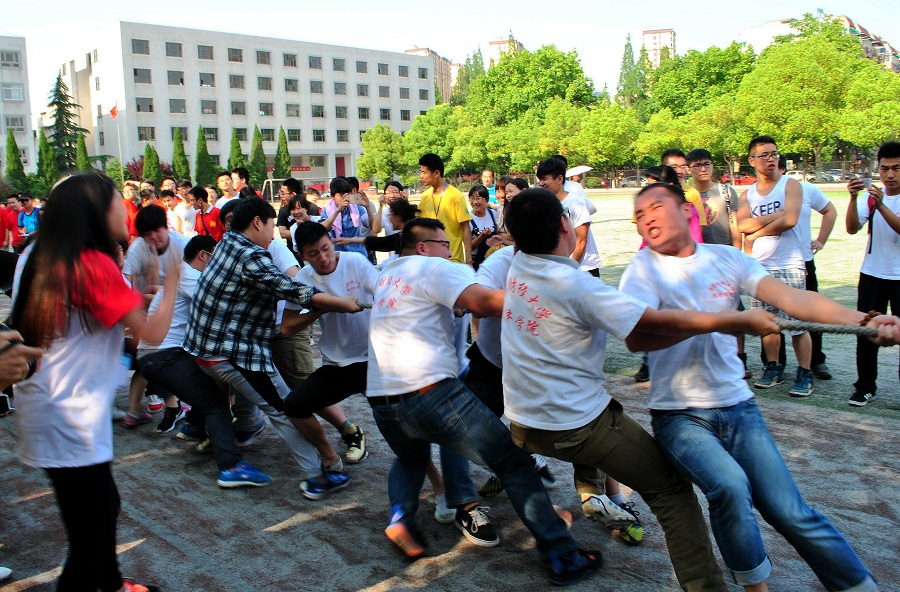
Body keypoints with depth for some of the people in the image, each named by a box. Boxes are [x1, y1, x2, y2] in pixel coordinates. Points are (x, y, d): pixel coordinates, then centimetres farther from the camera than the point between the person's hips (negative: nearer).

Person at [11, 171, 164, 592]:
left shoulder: (41, 257, 6)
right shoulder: (95, 263, -18)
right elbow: (151, 332, -19)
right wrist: (171, 282, -5)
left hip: (47, 410, 9)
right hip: (70, 421, -9)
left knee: (103, 504, 24)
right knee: (89, 536, 1)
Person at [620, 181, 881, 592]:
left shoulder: (725, 258, 4)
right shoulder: (644, 268, -6)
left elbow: (789, 296, -8)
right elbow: (637, 336, -23)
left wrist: (857, 319, -25)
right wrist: (721, 319, -29)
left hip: (738, 407, 3)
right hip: (680, 416, -3)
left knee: (789, 512, 0)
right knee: (729, 485, -26)